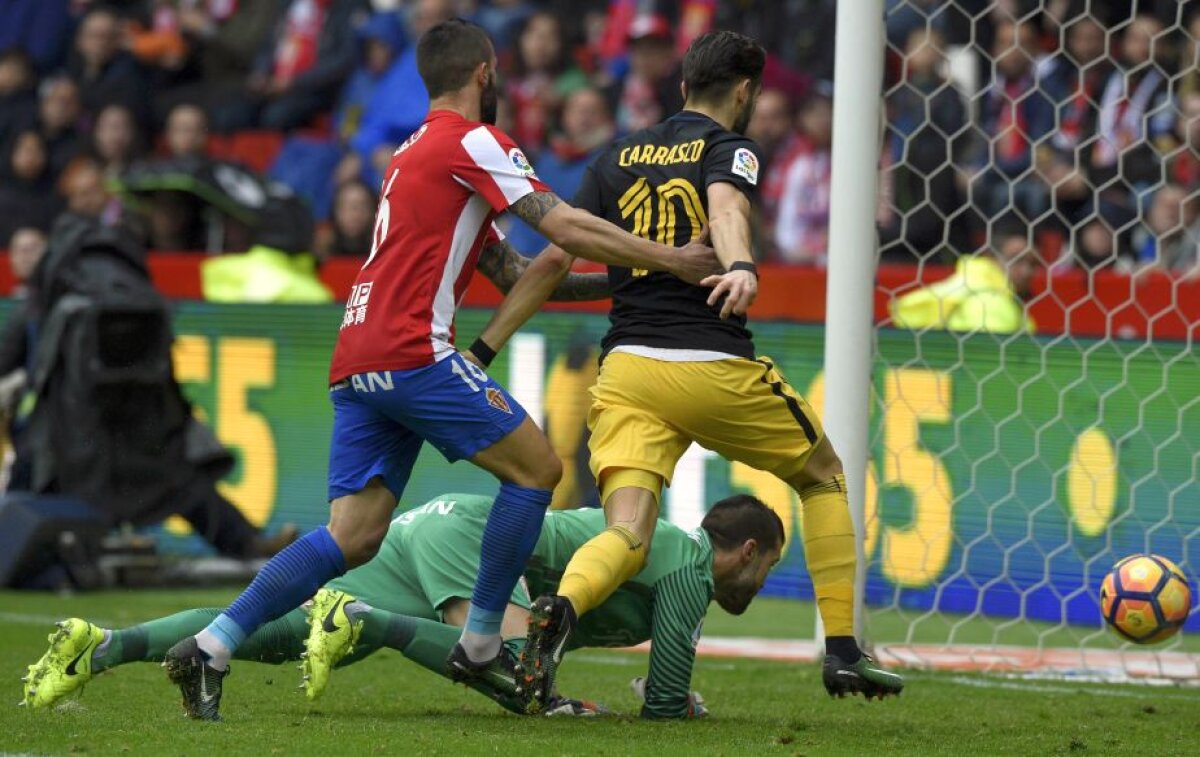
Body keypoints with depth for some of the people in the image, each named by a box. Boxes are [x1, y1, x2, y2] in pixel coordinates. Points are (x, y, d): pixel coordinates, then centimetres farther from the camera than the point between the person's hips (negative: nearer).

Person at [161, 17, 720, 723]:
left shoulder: (417, 153, 27)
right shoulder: (472, 142, -2)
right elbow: (565, 227, -11)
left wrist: (619, 275, 26)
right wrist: (670, 260, -6)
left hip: (356, 365, 9)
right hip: (411, 353, -9)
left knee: (353, 537, 2)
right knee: (536, 467, 1)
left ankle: (210, 648, -8)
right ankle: (481, 644, 2)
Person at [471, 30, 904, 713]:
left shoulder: (619, 157, 16)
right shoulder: (730, 149, 2)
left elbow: (554, 259, 11)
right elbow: (726, 206, -22)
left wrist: (483, 347, 14)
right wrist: (743, 268, -42)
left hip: (627, 368, 4)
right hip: (715, 367, -4)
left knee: (627, 539, -6)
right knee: (824, 475, 21)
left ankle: (560, 610, -41)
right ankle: (843, 652, 17)